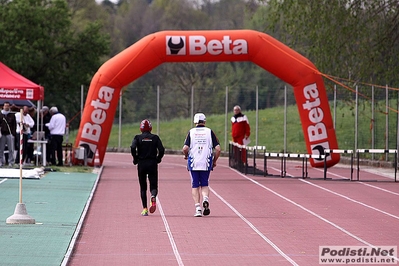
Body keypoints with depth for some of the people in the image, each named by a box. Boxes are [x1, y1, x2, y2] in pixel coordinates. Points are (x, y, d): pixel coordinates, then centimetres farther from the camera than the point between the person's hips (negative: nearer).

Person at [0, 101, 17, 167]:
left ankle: (11, 162, 0)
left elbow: (14, 125, 6)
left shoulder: (12, 115, 8)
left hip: (10, 134, -1)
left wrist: (13, 134, -4)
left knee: (11, 149, -3)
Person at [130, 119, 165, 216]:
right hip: (153, 164, 0)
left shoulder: (138, 137, 2)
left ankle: (145, 209, 6)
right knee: (153, 185, 5)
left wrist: (135, 159, -1)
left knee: (143, 187, 10)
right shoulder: (155, 137, 4)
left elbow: (133, 148, -14)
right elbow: (161, 150, -6)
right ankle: (153, 197, -30)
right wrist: (158, 159, 9)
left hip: (141, 164, 0)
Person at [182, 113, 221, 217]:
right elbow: (218, 149, -4)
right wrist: (214, 161, 10)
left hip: (193, 163, 0)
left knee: (195, 186, 8)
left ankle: (198, 208, -1)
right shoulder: (209, 132, 2)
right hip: (206, 164, 0)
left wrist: (186, 156, 13)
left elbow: (185, 148, -9)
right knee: (205, 185, 13)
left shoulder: (191, 132, 1)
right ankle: (206, 199, -15)